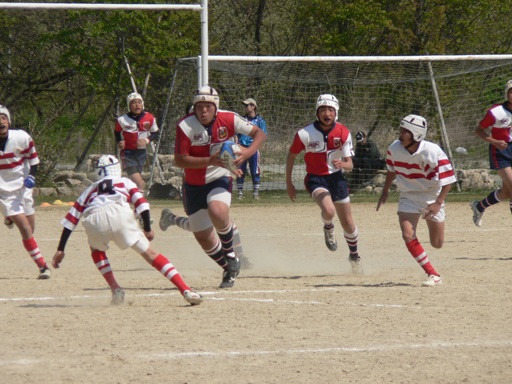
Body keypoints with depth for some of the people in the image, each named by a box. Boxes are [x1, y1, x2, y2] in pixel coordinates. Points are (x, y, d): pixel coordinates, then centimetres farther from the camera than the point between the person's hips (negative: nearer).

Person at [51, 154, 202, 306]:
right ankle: (185, 290, -7)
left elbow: (70, 219, 32)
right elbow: (141, 203, 15)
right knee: (149, 253, 5)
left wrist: (60, 250, 32)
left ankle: (115, 289, 14)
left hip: (94, 220, 1)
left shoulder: (91, 189, 38)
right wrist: (147, 229, 13)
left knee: (97, 250, 33)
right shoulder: (125, 182, 35)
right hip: (119, 214, -1)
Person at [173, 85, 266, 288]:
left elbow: (259, 133, -6)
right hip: (194, 185, 2)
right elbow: (179, 160, -20)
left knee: (217, 211, -33)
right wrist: (211, 161, -32)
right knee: (203, 237, 6)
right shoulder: (185, 126, -17)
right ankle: (229, 269, 32)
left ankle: (230, 255, -6)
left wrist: (248, 152, -26)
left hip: (220, 179, -2)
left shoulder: (228, 119, -14)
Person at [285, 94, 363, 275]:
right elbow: (291, 156, 0)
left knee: (348, 224, 8)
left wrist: (342, 164, -34)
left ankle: (354, 256, 34)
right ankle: (328, 228, 6)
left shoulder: (343, 133, -11)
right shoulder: (305, 134, -17)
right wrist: (289, 183, 3)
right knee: (329, 210, -31)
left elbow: (349, 164, -10)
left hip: (337, 178, 3)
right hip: (315, 178, -3)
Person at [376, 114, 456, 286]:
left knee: (437, 243, 2)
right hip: (408, 197, 2)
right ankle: (433, 275, -10)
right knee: (408, 235, -19)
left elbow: (448, 178, -20)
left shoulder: (433, 152, -25)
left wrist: (438, 203, -27)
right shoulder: (394, 149, -13)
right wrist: (385, 192, 12)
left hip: (432, 197, -2)